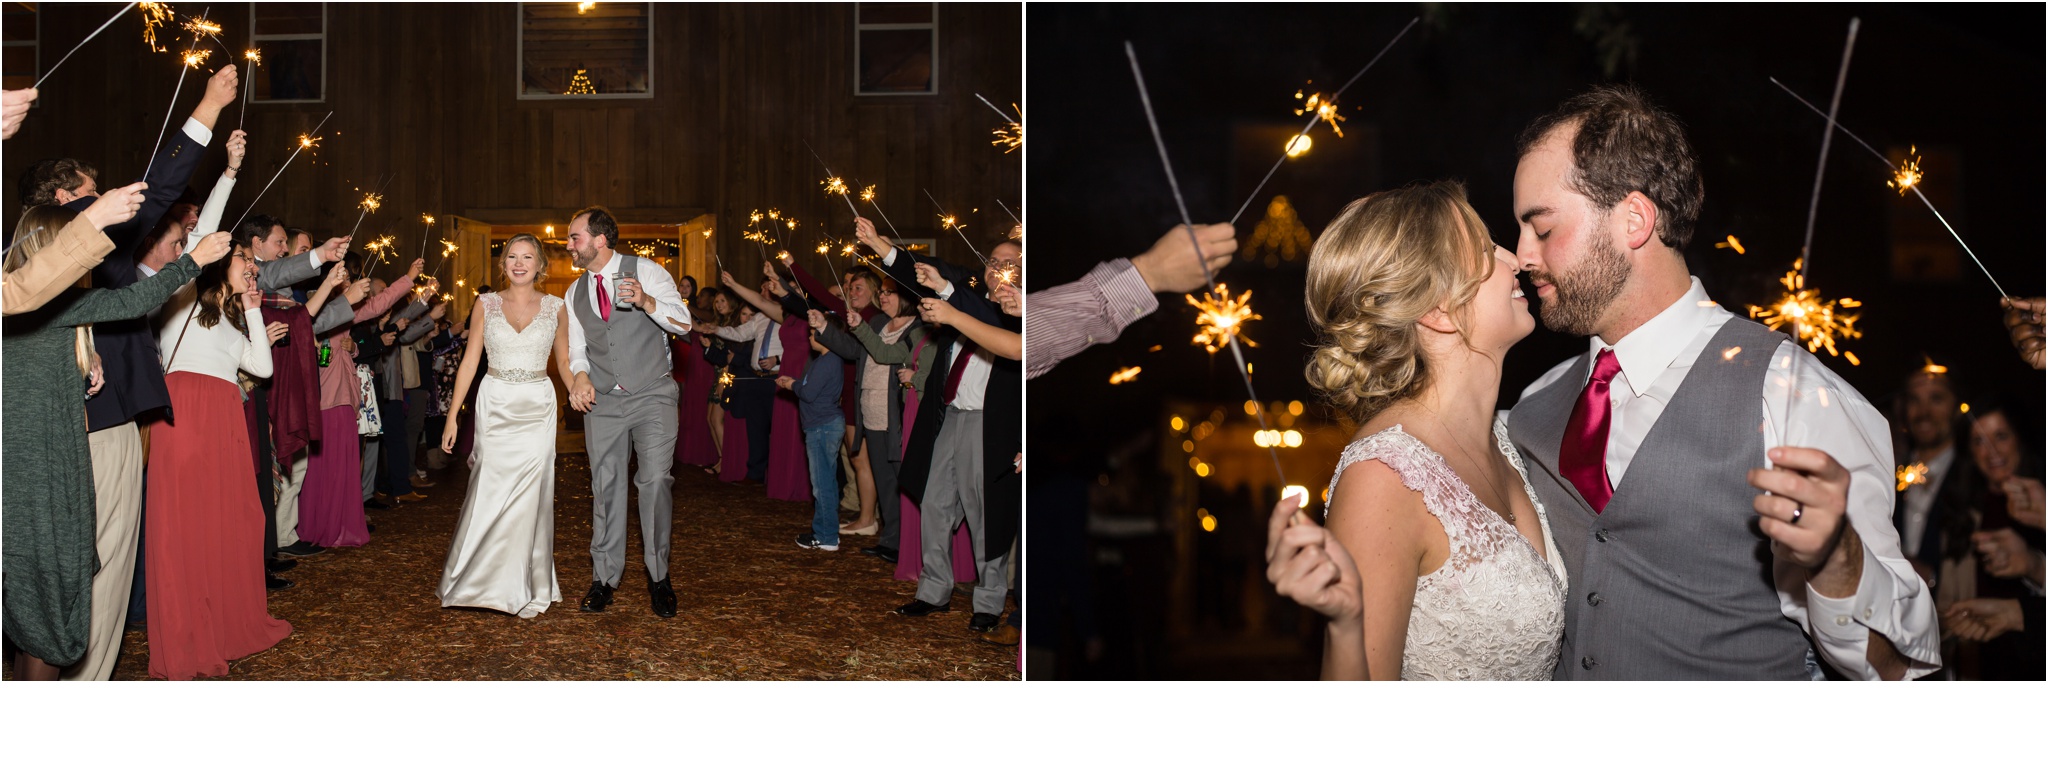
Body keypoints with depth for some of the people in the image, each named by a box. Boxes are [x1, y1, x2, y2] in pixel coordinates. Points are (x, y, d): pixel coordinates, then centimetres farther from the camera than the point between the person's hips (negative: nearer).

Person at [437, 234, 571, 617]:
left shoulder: (555, 308, 4)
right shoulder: (486, 304, 4)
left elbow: (564, 361, 8)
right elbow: (470, 359, 4)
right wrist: (452, 415, 0)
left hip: (537, 408, 0)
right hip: (495, 405, 0)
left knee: (530, 495, -1)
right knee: (491, 492, -1)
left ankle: (527, 587, 13)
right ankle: (489, 578, 16)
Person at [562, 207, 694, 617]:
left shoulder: (646, 272, -3)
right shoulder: (576, 292, 13)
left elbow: (683, 323, -9)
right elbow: (576, 347, 14)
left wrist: (646, 301, -28)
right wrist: (580, 375, -9)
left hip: (652, 397, -4)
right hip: (603, 401, 4)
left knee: (655, 480, -12)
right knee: (605, 485, 6)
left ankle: (659, 576, 1)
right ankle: (604, 577, 16)